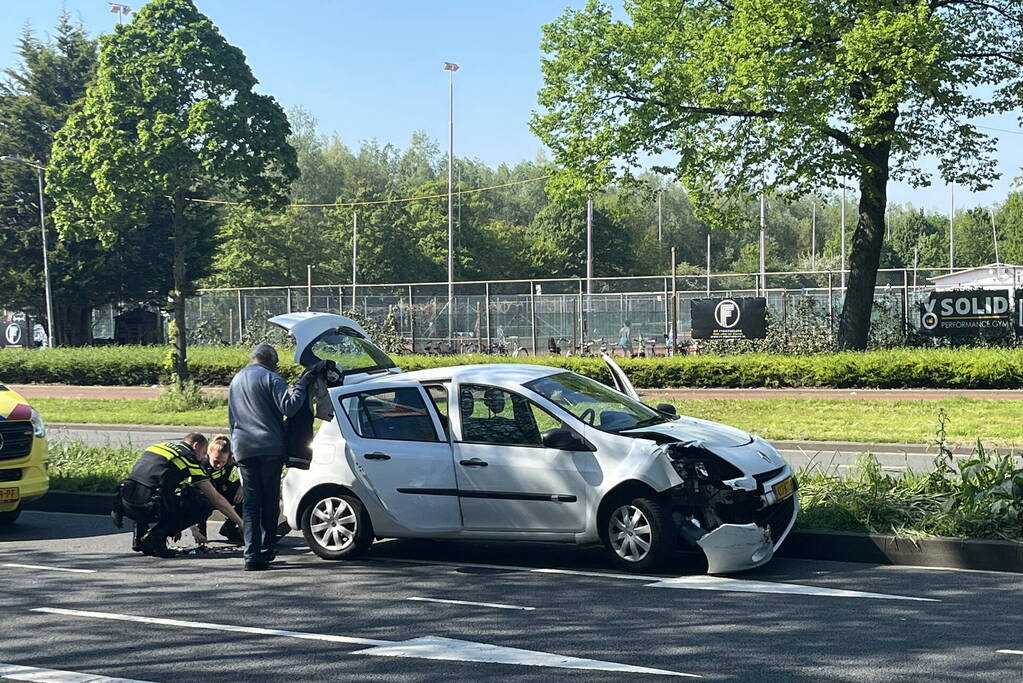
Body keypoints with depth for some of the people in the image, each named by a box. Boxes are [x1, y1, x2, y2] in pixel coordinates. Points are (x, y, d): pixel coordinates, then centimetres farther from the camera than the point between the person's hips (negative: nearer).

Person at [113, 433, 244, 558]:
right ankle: (157, 535, -3)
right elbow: (216, 498, 9)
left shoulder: (159, 446, 28)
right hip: (147, 507, -7)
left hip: (126, 505, 7)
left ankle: (139, 536, 20)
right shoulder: (189, 458, 7)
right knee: (203, 503, 5)